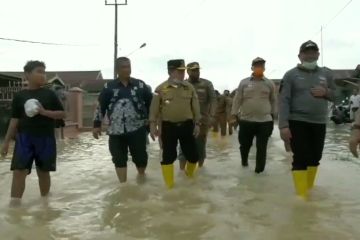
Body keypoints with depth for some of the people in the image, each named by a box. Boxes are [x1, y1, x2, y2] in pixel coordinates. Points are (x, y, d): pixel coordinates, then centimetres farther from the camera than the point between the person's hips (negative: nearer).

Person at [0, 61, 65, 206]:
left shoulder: (49, 94, 2)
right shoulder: (19, 96, 3)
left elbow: (62, 114, 2)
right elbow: (14, 120, 6)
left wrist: (44, 112, -15)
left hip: (46, 138, 0)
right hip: (24, 138, 0)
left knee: (43, 171, 10)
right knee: (19, 171, -7)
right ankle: (14, 204, -2)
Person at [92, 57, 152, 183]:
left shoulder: (140, 85, 5)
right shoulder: (109, 87, 4)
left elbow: (151, 103, 10)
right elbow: (101, 106, 8)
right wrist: (97, 125, 5)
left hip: (137, 128, -1)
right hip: (116, 130, 1)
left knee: (140, 155, 2)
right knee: (119, 158, 5)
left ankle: (141, 174, 33)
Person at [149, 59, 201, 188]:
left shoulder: (189, 87, 4)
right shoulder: (161, 88, -4)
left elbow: (195, 107, 8)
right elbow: (154, 108, 0)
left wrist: (197, 123, 5)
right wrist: (153, 125, -3)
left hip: (186, 125, 3)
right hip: (168, 126, -2)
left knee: (193, 154, 7)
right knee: (168, 156, 1)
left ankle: (190, 175, 39)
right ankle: (170, 186, 15)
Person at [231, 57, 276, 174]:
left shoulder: (269, 83, 4)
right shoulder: (244, 83, 1)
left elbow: (273, 100, 14)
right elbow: (237, 99, 2)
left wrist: (272, 114, 15)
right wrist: (234, 114, -1)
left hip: (265, 121, 0)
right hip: (246, 120, 0)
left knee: (261, 147, 0)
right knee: (245, 144, 14)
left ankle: (259, 169, 11)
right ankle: (244, 161, 42)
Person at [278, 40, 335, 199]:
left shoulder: (326, 74, 9)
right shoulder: (291, 75, -3)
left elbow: (336, 95, 15)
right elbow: (284, 101, -9)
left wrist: (325, 92, -9)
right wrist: (284, 125, -18)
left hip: (319, 123, 4)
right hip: (297, 122, -4)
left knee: (315, 158, 14)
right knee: (300, 159, -6)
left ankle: (310, 187, 33)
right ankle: (302, 194, 1)